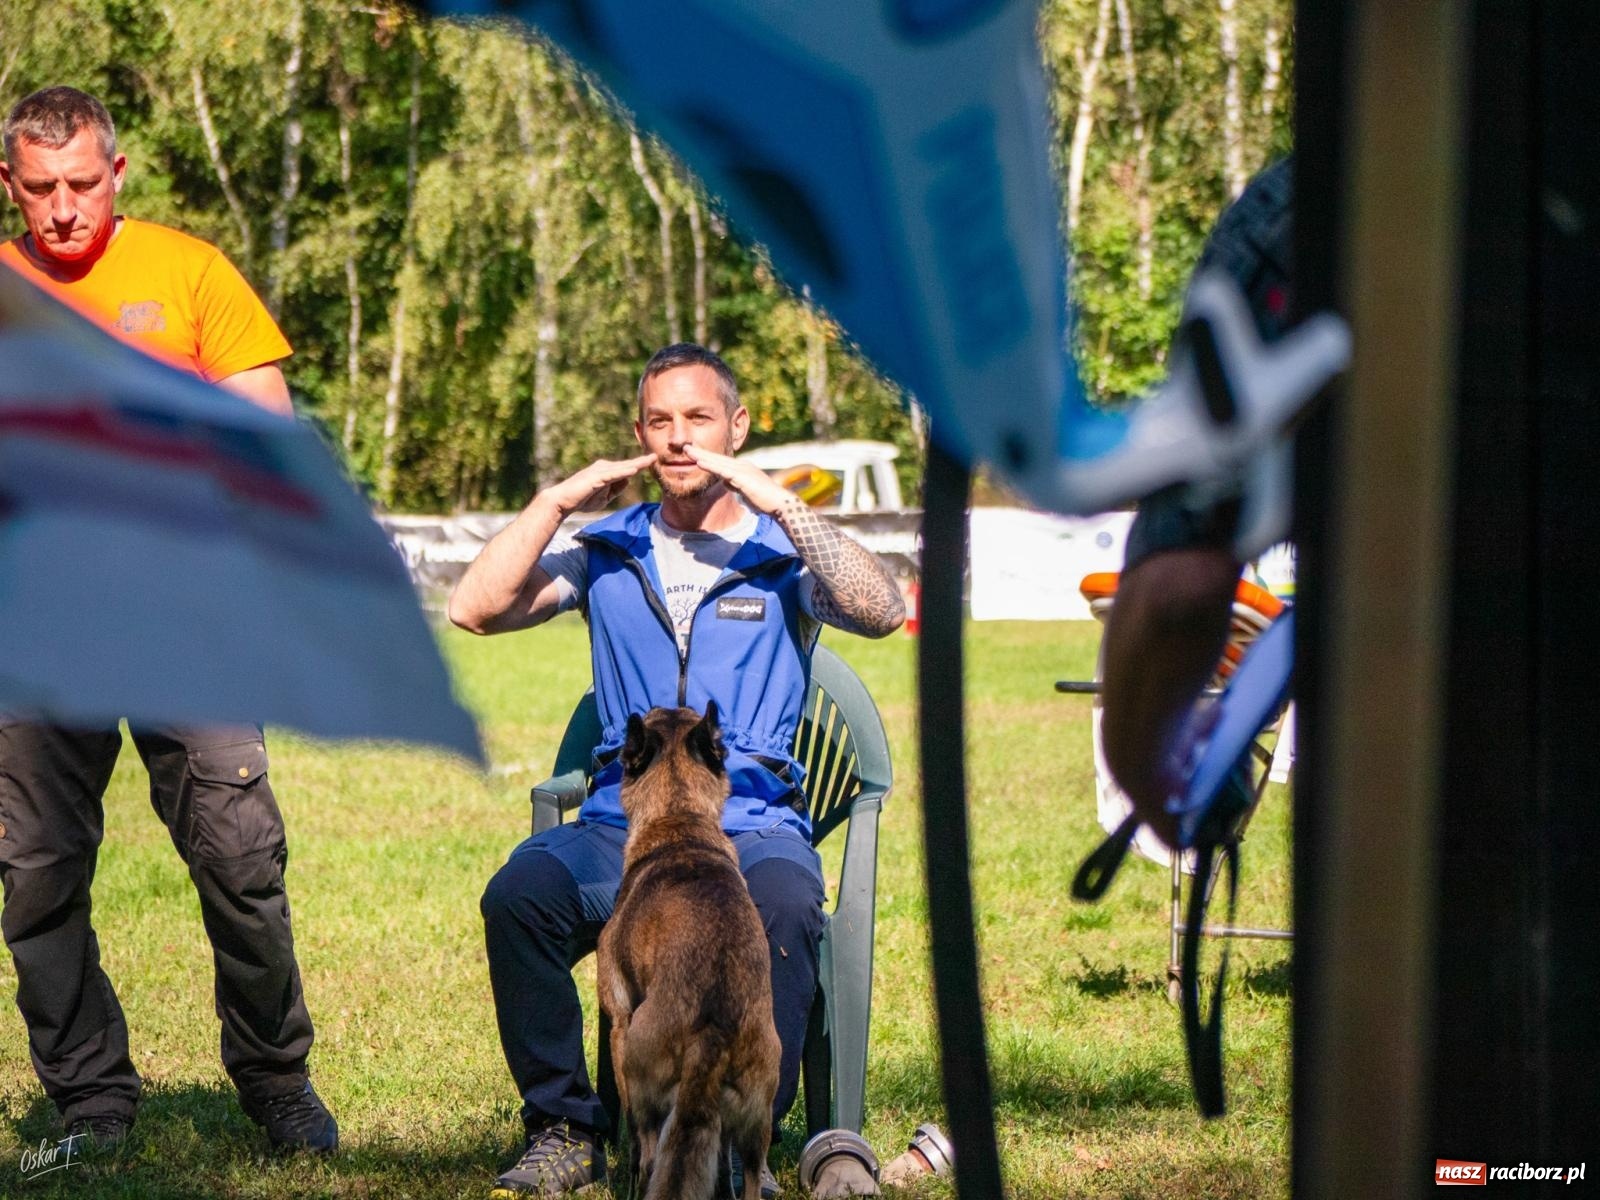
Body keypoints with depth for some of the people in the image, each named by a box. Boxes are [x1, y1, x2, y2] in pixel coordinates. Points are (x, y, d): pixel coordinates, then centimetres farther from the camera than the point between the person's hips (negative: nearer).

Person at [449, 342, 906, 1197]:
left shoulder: (785, 554, 13)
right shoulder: (607, 552, 19)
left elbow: (882, 614, -8)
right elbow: (474, 610, 6)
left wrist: (780, 503, -11)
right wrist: (556, 504, 0)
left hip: (753, 824, -2)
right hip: (621, 825, 2)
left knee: (783, 906, -38)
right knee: (519, 892, -31)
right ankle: (562, 1130, -17)